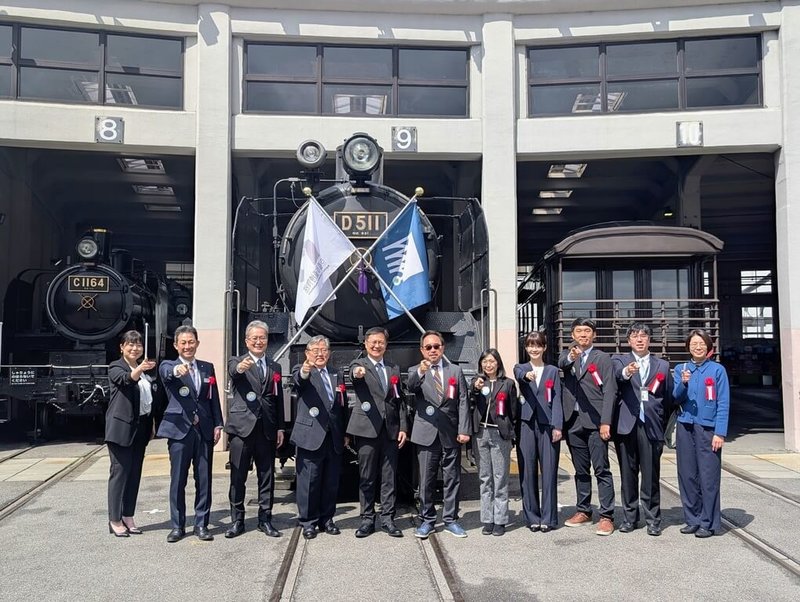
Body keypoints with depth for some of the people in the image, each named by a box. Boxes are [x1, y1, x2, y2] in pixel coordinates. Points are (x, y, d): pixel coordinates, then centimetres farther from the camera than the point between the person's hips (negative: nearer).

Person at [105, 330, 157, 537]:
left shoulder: (145, 370, 16)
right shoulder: (116, 368, -4)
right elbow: (126, 379, -27)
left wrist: (151, 424, 18)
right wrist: (139, 369, -48)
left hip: (141, 427, 7)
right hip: (122, 427, -6)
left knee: (135, 473, 9)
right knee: (119, 472, -4)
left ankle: (128, 517, 16)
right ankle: (115, 520, 2)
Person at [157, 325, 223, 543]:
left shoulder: (207, 368, 11)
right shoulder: (168, 366, 1)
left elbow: (214, 398, 11)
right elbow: (167, 373, -25)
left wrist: (218, 424, 1)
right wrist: (177, 371, -48)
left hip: (204, 430, 3)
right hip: (179, 429, -3)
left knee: (204, 479, 6)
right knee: (178, 480, 4)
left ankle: (201, 524, 17)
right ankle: (177, 526, 16)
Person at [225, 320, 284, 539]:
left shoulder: (274, 367, 13)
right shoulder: (237, 362, 1)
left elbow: (278, 399, 14)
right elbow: (233, 372, -24)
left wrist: (280, 428, 7)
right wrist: (240, 368, -48)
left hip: (267, 429, 3)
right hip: (242, 426, -3)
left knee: (266, 476, 8)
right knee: (238, 477, 4)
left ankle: (265, 519, 17)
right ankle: (237, 520, 14)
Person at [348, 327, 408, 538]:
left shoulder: (394, 369, 14)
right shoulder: (359, 365, 1)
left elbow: (400, 400, 14)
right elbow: (354, 375, -24)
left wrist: (403, 427, 5)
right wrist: (357, 374, -49)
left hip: (391, 429, 4)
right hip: (367, 429, -3)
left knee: (389, 477, 7)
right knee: (367, 477, 4)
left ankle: (387, 518, 16)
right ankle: (367, 519, 15)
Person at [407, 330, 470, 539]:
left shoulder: (456, 371, 9)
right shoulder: (415, 371, 4)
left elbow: (463, 402, 5)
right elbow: (410, 387, -20)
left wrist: (463, 430, -5)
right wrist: (420, 372, -42)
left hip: (451, 434, 2)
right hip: (426, 433, -1)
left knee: (452, 478, 7)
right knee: (426, 480, 5)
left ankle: (450, 520, 19)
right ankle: (426, 520, 18)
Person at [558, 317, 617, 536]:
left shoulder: (603, 358, 3)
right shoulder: (567, 355, 13)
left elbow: (609, 392, -3)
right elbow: (561, 363, -13)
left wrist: (606, 422, -12)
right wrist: (571, 357, -37)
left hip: (595, 421, -4)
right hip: (573, 421, 4)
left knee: (601, 469, -4)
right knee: (580, 470, 13)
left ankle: (606, 516, 1)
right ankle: (583, 511, 22)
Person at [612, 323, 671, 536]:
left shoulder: (662, 365, 13)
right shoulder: (619, 360, 8)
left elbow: (666, 397, 13)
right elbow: (617, 373, -16)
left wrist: (663, 426, 5)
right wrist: (626, 372, -40)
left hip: (651, 426, 1)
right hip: (626, 425, 0)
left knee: (651, 475, 2)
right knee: (628, 473, 7)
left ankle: (652, 519, 13)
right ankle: (629, 517, 18)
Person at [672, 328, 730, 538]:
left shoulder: (717, 370, 0)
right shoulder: (680, 369, 9)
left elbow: (723, 404, -2)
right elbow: (676, 398, 3)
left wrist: (720, 433, -9)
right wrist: (683, 383, -18)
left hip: (708, 428, -3)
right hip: (685, 427, 3)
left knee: (708, 477, -3)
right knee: (687, 475, 6)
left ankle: (708, 523, 8)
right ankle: (692, 520, 17)